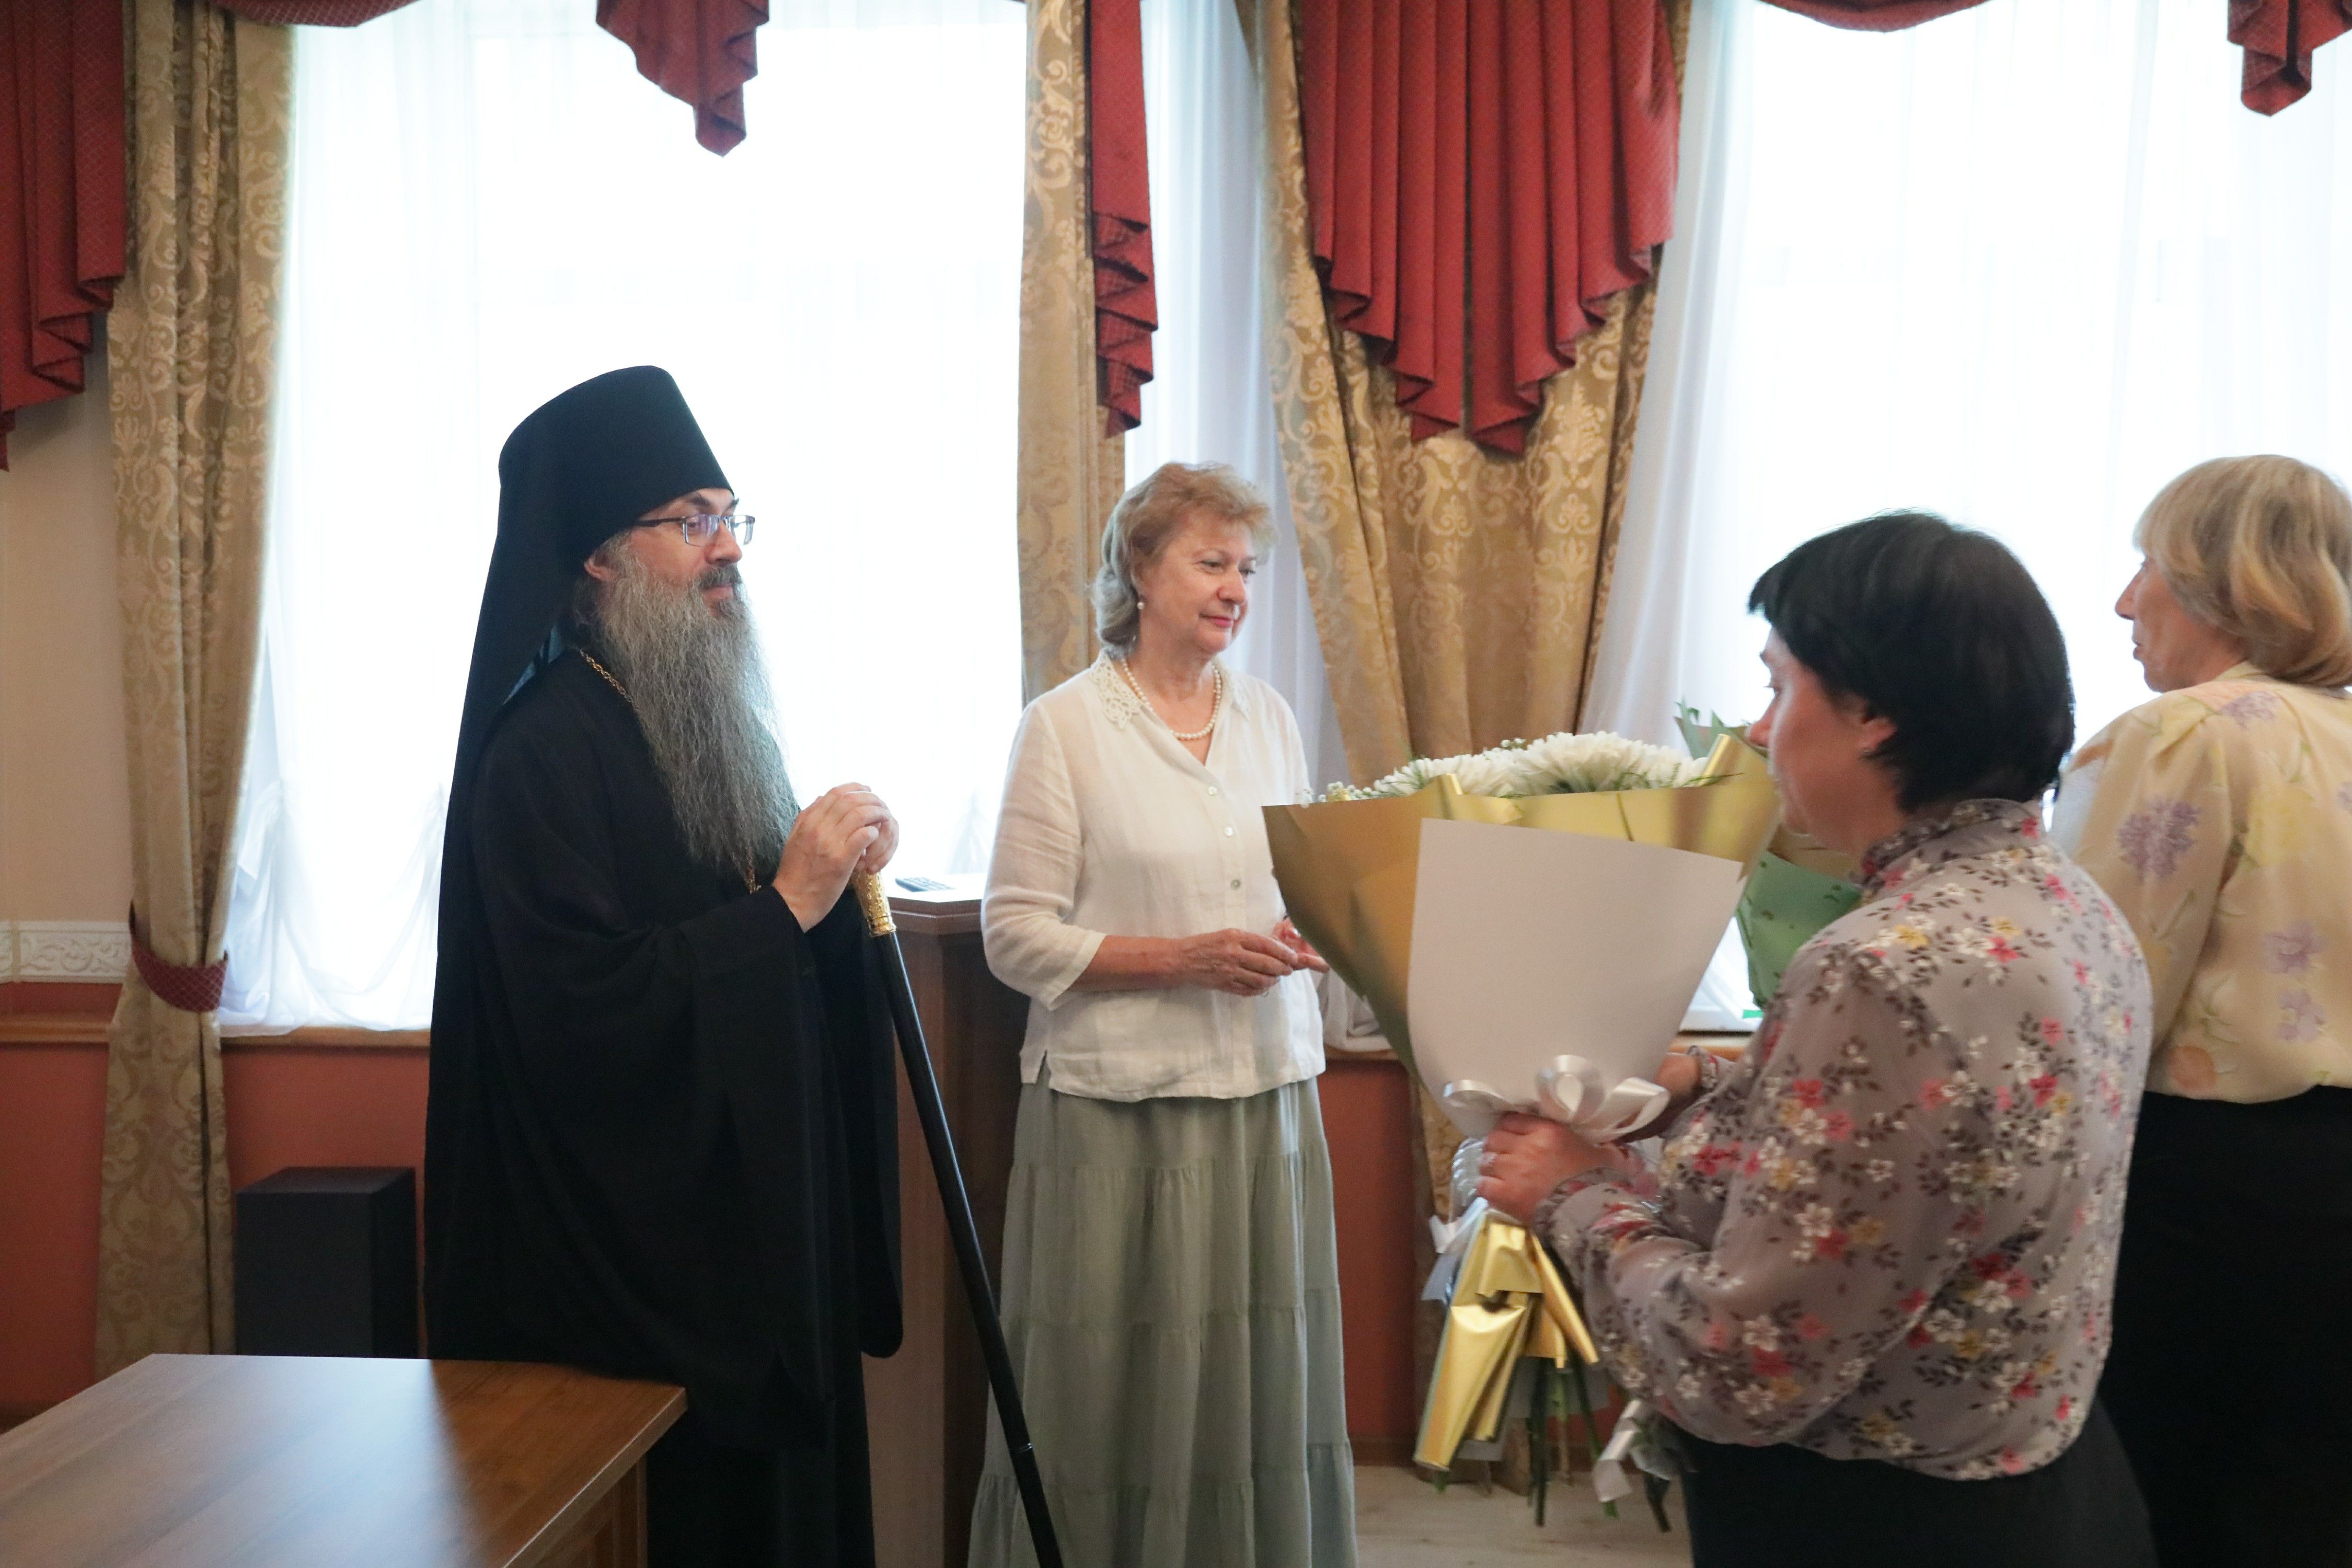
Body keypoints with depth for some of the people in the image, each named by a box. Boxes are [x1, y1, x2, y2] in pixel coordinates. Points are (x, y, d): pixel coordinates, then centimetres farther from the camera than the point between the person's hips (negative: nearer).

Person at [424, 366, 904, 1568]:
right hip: (625, 1249, -8)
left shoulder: (711, 721, 11)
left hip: (755, 1222, 9)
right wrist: (786, 904, -23)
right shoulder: (543, 749, -17)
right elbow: (581, 1013, -25)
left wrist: (836, 873, -4)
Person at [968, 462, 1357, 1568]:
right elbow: (1016, 936, -8)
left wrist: (1303, 934, -2)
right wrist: (1187, 959, -16)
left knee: (1260, 1372, 9)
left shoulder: (1268, 717, 11)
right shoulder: (1065, 725, -5)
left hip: (1265, 1091, 5)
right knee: (1125, 1385, 2)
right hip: (1123, 1102, -5)